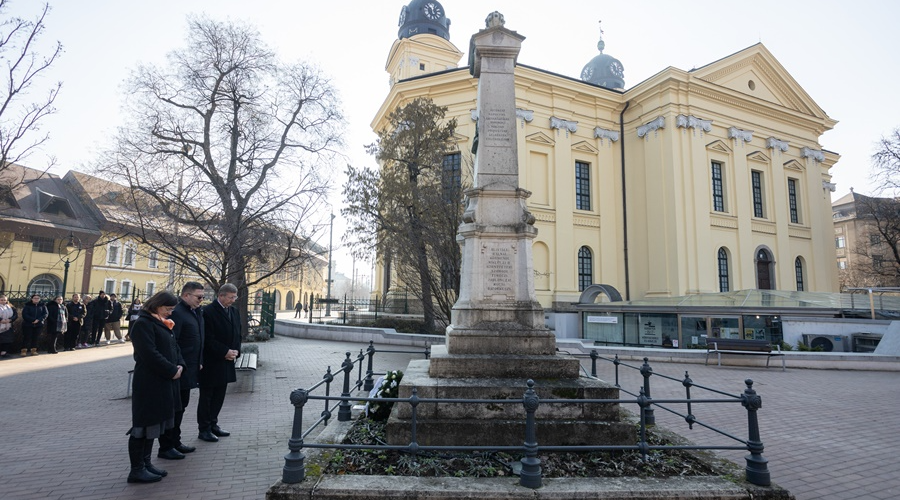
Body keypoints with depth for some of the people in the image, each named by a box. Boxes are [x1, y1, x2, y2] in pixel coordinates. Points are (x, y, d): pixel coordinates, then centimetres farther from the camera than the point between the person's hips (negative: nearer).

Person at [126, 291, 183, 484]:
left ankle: (145, 463, 26)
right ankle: (137, 470, 9)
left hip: (164, 382, 10)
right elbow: (149, 354, -22)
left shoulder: (162, 324, 15)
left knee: (154, 423, 15)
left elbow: (173, 347, 17)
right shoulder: (143, 323, -14)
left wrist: (180, 365, -1)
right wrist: (172, 370, -17)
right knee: (144, 424, -1)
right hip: (149, 383, -10)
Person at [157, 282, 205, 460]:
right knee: (172, 409, 2)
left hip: (190, 370, 9)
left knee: (180, 407, 19)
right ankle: (165, 447, 14)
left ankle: (175, 442, 31)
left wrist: (199, 363, 14)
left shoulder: (196, 312, 11)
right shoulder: (177, 312, -18)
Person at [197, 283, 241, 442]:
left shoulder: (233, 311, 8)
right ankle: (204, 429, 16)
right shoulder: (208, 312, -15)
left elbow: (237, 333, 13)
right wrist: (225, 352, -18)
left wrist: (236, 351, -2)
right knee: (206, 396, 6)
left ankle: (213, 425, 27)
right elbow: (208, 339, -18)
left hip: (226, 361, 7)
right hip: (211, 363, -7)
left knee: (219, 395, 15)